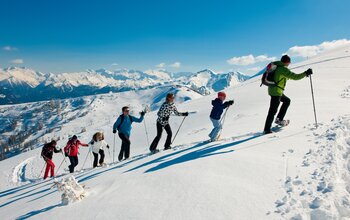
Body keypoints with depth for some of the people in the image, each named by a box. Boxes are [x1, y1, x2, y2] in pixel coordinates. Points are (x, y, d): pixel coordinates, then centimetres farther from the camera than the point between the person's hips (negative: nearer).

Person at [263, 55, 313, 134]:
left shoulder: (276, 66, 8)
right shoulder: (284, 69, -18)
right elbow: (295, 77, -22)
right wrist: (305, 73, -14)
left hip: (272, 90, 10)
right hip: (276, 92, -10)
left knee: (287, 100, 25)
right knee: (273, 111, -4)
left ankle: (279, 119, 24)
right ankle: (267, 129, 1)